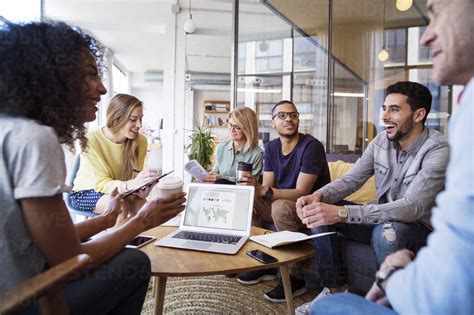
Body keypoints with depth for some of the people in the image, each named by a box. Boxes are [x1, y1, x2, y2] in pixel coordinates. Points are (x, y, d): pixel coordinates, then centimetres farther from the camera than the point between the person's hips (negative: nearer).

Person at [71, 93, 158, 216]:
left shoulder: (140, 141, -13)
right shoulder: (91, 140, -25)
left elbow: (135, 177, -12)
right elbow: (101, 184, -24)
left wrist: (140, 189, -37)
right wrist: (131, 185, -44)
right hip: (85, 192, -3)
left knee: (140, 202, -27)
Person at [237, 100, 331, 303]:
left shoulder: (311, 146, -18)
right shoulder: (271, 147, 3)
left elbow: (301, 193, -26)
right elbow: (267, 187, -4)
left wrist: (264, 191, -41)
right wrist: (253, 188, -28)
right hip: (282, 202, 7)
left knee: (281, 206, -34)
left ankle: (295, 277, -17)